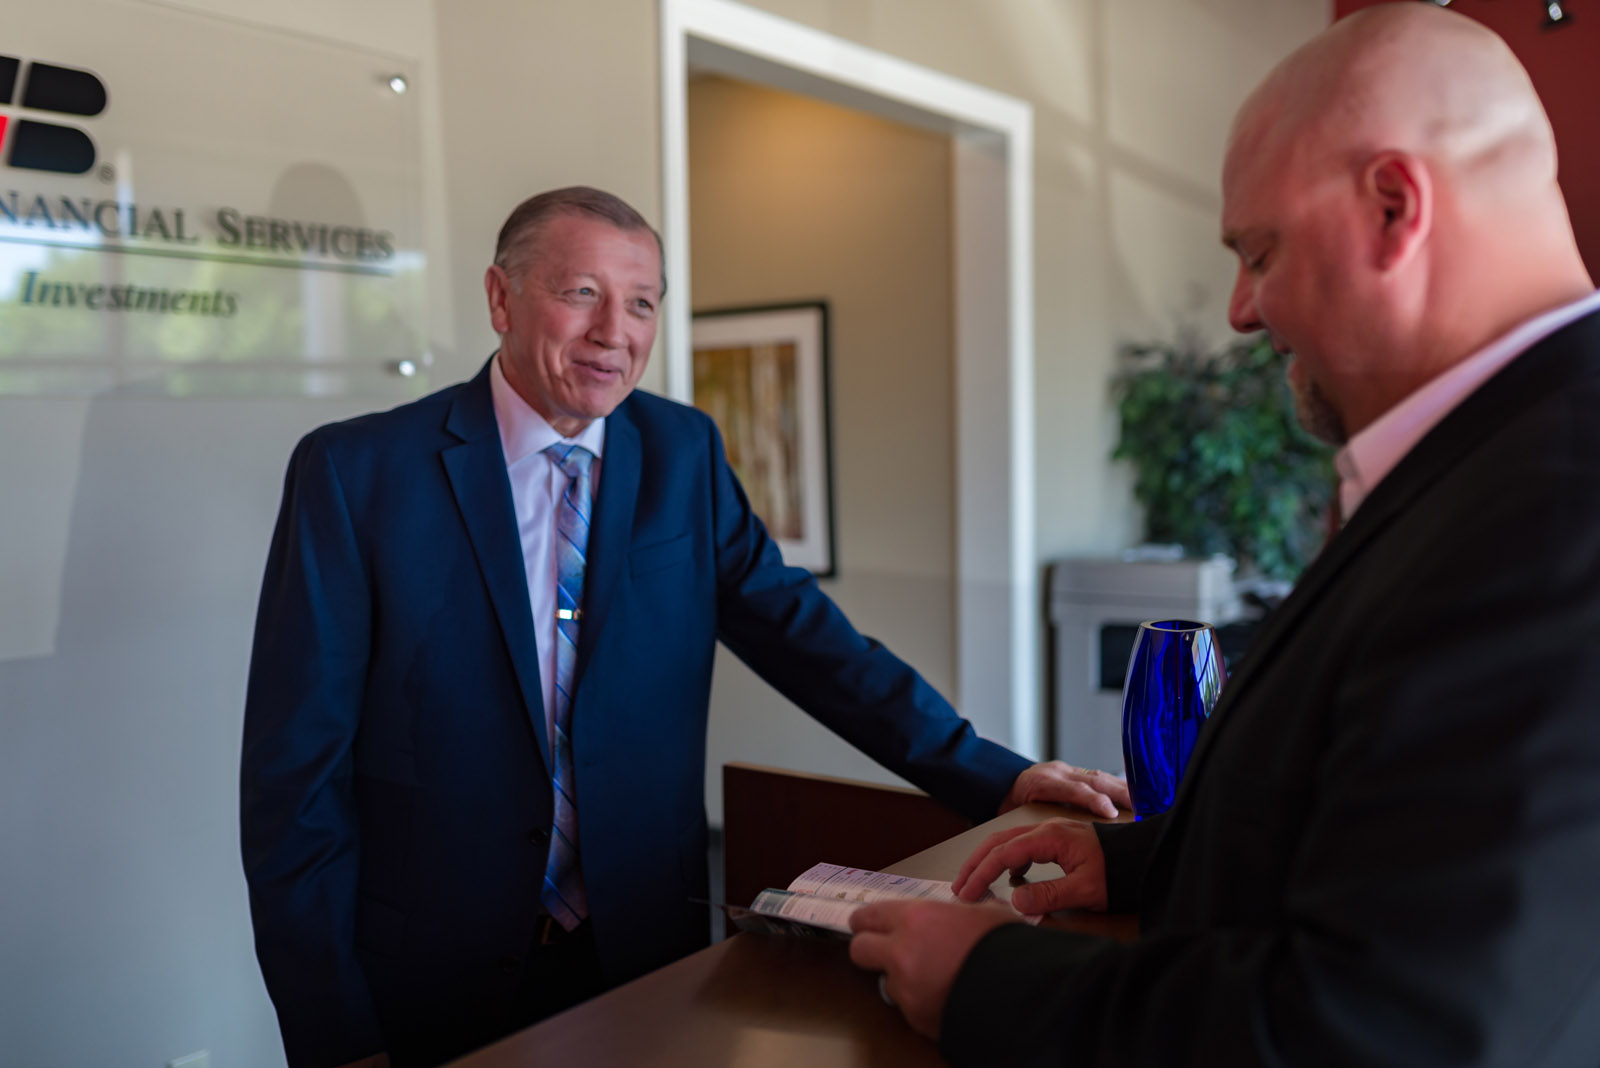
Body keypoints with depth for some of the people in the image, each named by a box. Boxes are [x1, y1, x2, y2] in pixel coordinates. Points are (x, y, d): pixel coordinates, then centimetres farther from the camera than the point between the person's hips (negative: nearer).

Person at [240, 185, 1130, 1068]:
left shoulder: (683, 454, 1)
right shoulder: (356, 472, -10)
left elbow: (800, 632, -3)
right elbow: (296, 773, -10)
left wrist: (994, 778, -11)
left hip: (648, 956, 3)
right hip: (434, 987, -2)